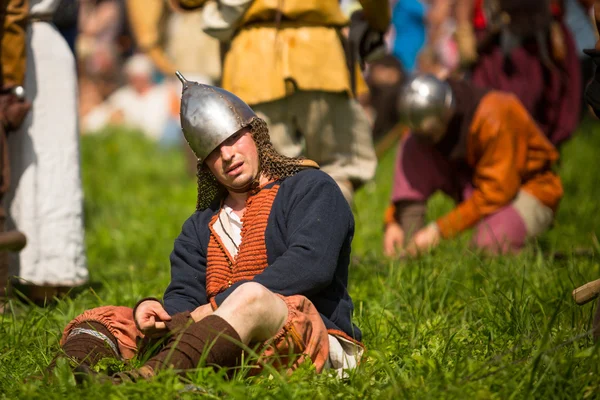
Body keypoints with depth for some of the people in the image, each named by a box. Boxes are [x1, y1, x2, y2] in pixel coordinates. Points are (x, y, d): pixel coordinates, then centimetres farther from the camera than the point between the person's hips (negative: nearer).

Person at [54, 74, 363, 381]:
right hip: (229, 355, 6)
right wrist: (149, 310, -14)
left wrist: (217, 308, -17)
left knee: (252, 295, -39)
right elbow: (182, 300, 13)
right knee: (102, 319, -5)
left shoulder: (311, 188, 8)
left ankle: (141, 380, -62)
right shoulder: (200, 227, 26)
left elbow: (310, 266, -10)